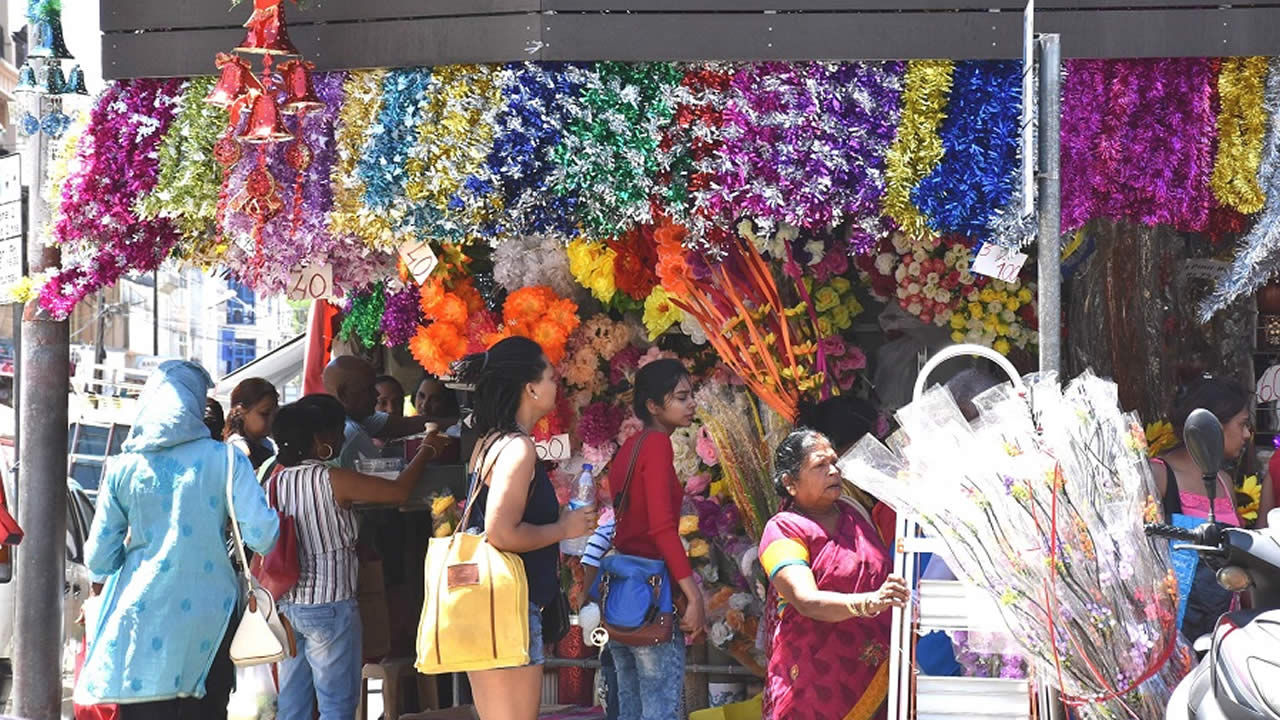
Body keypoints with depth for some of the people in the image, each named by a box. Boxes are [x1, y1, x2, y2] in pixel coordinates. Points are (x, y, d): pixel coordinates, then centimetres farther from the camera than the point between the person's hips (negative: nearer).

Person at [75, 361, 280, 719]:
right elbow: (262, 537, -12)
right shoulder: (224, 460, -5)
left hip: (142, 620, 1)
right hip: (206, 621, -1)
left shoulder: (123, 468, 1)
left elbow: (98, 560, 3)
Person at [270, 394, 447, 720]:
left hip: (287, 604, 7)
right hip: (328, 605, -7)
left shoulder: (279, 480, 6)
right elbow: (399, 491, -10)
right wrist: (426, 451, 7)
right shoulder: (332, 480, -13)